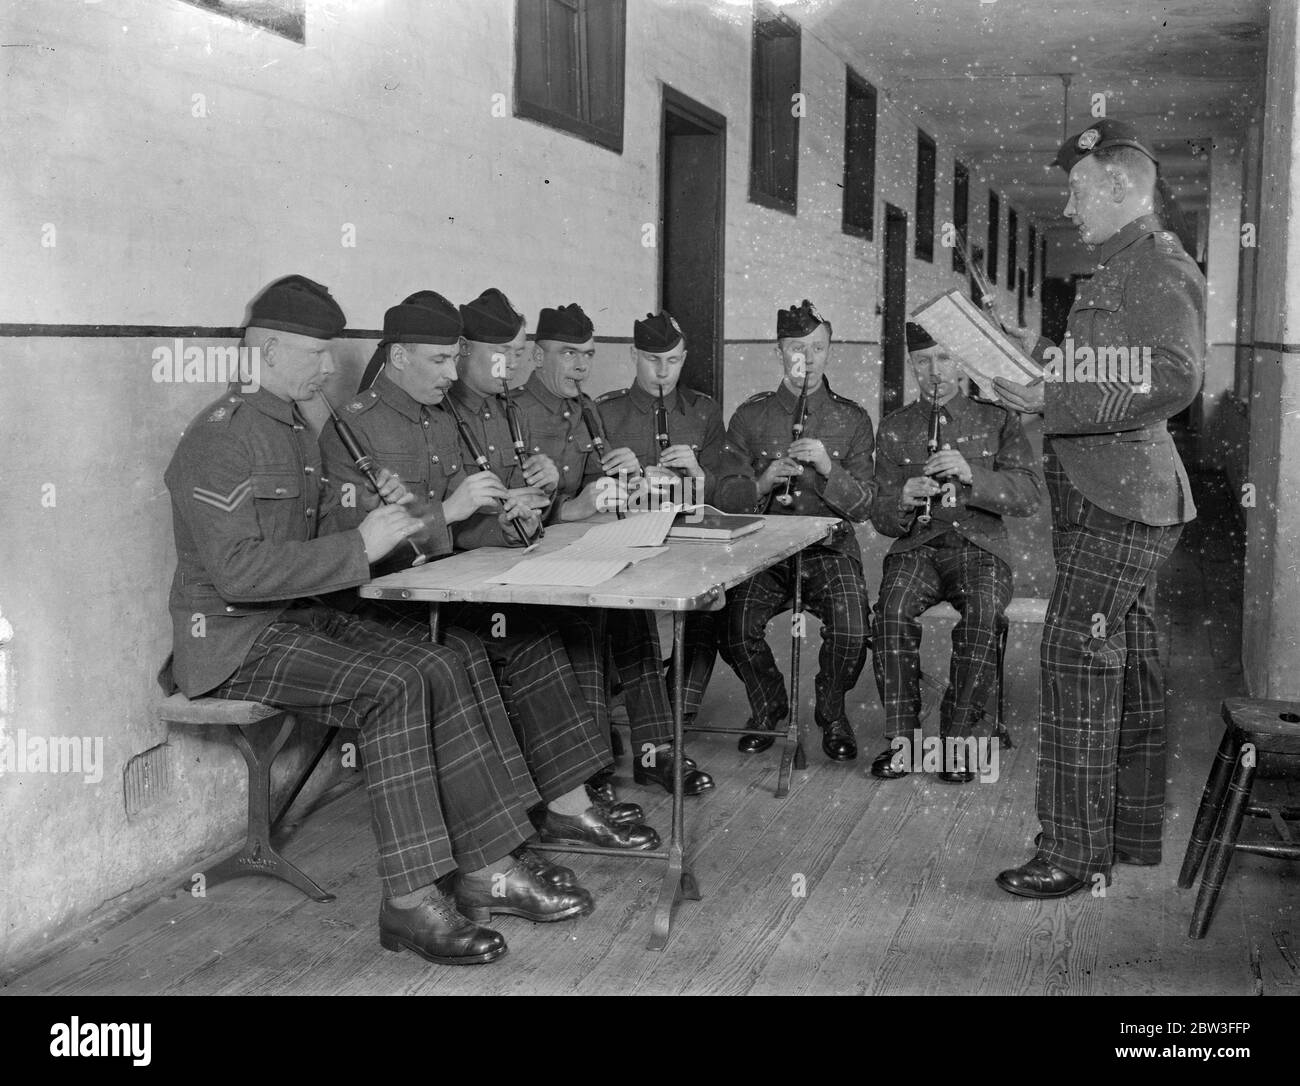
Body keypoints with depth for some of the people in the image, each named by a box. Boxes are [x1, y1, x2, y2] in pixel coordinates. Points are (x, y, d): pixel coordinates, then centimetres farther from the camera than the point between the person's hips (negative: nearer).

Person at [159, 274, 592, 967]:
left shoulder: (295, 429, 17)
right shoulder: (221, 436, -15)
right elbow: (236, 570, -25)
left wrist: (375, 513, 0)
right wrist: (359, 546, -23)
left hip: (297, 617, 9)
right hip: (230, 636, -9)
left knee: (443, 671, -12)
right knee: (394, 685, -28)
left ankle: (486, 869, -10)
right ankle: (410, 902, -22)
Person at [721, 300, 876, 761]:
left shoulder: (852, 419, 7)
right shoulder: (750, 416, 8)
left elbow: (863, 506, 1)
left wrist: (828, 469, -16)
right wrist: (764, 481, -14)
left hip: (830, 549, 0)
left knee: (851, 632, -27)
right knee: (735, 628, -25)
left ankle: (832, 714, 5)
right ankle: (769, 707, 8)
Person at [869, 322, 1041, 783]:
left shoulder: (998, 420, 9)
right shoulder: (895, 427, 14)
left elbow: (1029, 498, -2)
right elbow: (881, 516, 11)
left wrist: (971, 474, -18)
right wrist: (903, 501, -13)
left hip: (981, 545, -1)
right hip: (917, 543, 1)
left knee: (983, 611, -34)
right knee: (893, 607, -32)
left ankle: (957, 738, -24)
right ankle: (901, 737, -22)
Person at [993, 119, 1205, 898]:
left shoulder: (1159, 265, -13)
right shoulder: (1123, 268, 19)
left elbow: (1175, 381, -25)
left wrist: (1054, 403, -23)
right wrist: (1044, 362, 12)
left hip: (1121, 499, -10)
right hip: (1105, 497, 10)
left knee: (1076, 658, -10)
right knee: (1129, 665, 14)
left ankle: (1074, 853, -4)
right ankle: (1132, 835, 24)